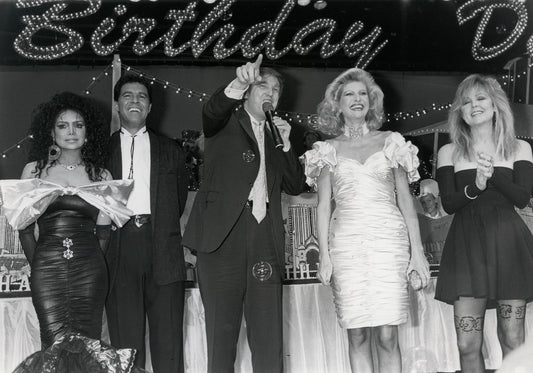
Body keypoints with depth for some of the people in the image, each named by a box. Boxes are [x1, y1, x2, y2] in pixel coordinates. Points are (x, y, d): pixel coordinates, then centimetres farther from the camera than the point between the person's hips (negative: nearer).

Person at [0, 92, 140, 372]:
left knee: (85, 344, -4)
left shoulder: (102, 177, 9)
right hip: (48, 269, -1)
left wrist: (89, 262, 12)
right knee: (59, 345, -10)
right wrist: (39, 265, 12)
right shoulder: (34, 170, 8)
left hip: (90, 270, 1)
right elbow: (24, 227, 11)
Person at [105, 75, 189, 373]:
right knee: (125, 341, -1)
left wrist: (162, 229, 8)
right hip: (120, 245, 0)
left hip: (162, 249, 1)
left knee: (168, 344, -2)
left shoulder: (170, 150, 18)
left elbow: (180, 199, 16)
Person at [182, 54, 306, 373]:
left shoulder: (276, 136, 26)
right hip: (223, 236, -4)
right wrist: (237, 84, -32)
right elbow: (212, 111, -13)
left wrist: (285, 144, 10)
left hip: (265, 238, 4)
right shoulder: (226, 123, 12)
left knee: (269, 338, -2)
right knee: (222, 332, -4)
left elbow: (296, 186, 21)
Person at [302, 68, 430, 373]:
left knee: (387, 335, -6)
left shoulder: (391, 142, 11)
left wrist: (418, 252, 2)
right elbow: (324, 205, 10)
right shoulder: (328, 150, 12)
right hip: (346, 241, 1)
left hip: (388, 237, 0)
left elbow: (405, 199, 9)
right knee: (358, 335, 0)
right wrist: (324, 255, 0)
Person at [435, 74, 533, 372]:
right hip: (466, 245, 0)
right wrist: (475, 186, -17)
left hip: (508, 244, 0)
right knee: (467, 344, -5)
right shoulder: (449, 153, 11)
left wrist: (493, 175, -17)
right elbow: (448, 203, 2)